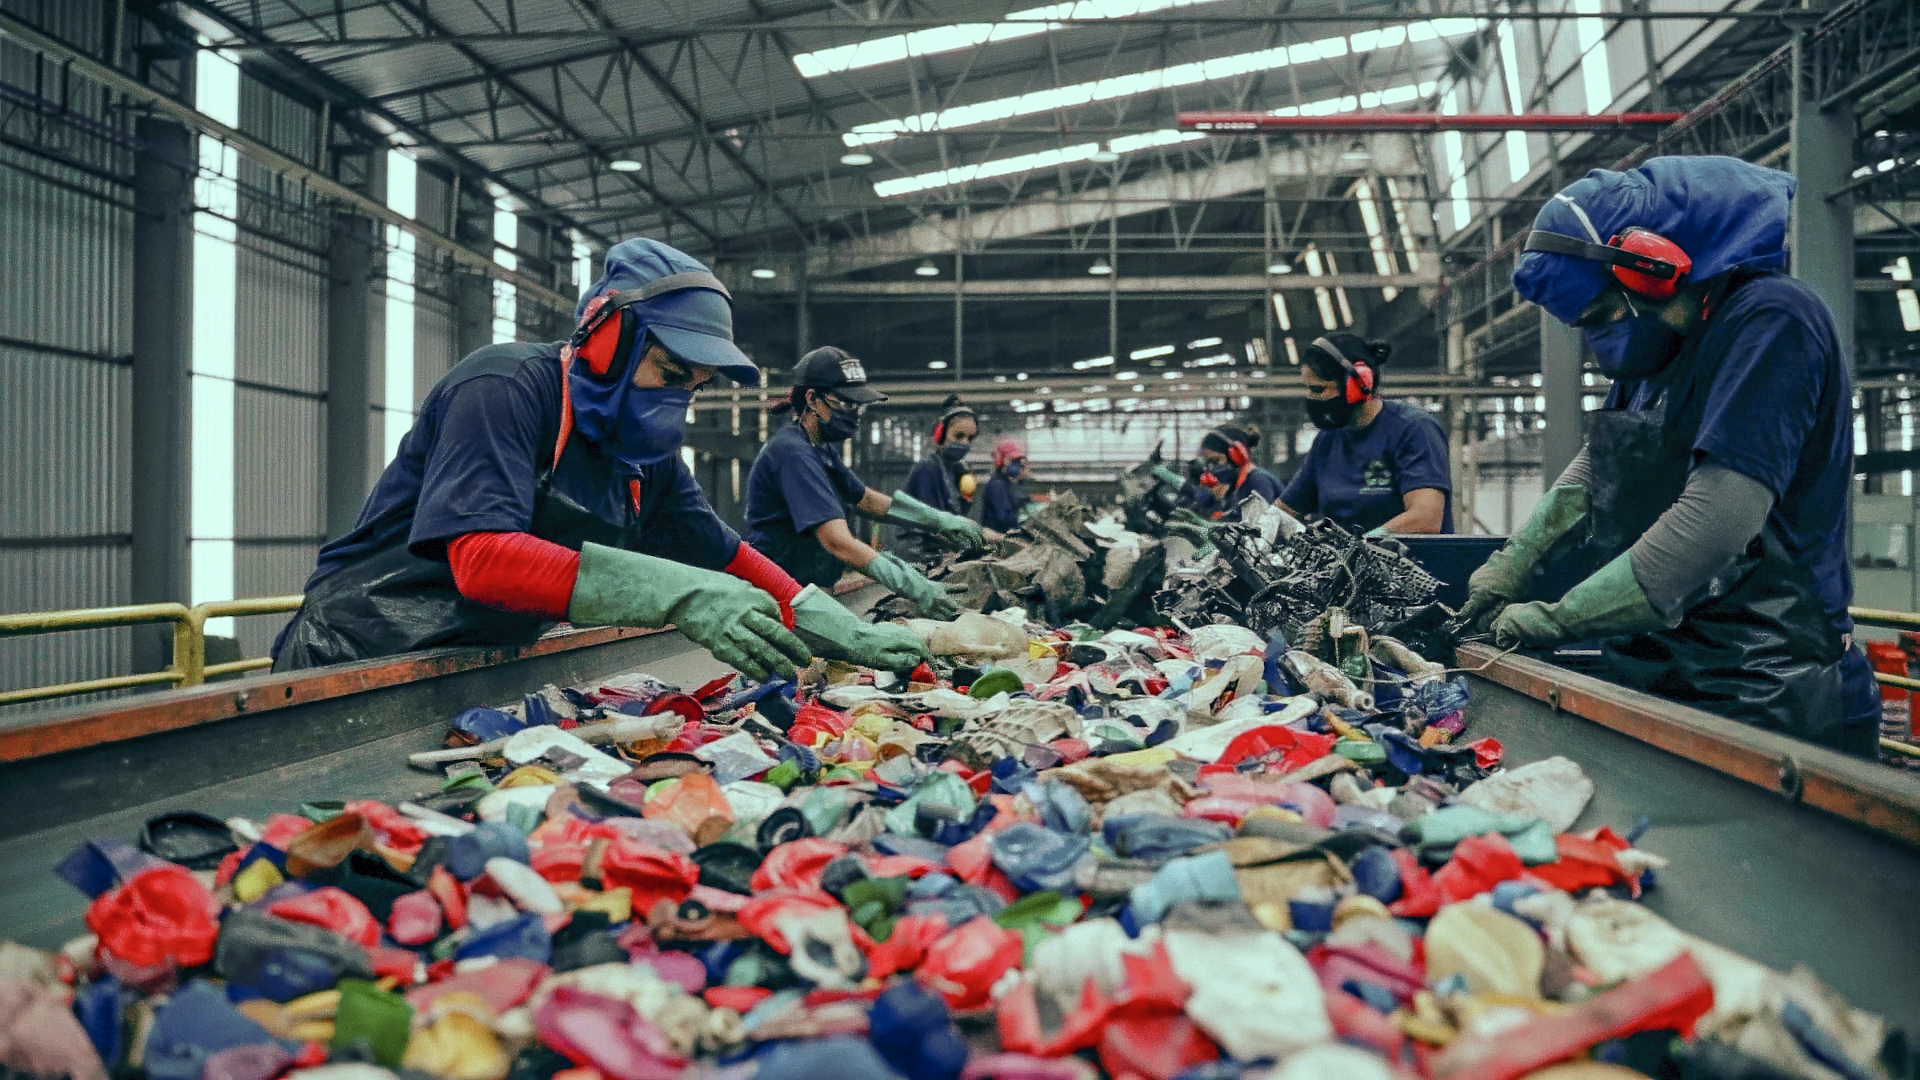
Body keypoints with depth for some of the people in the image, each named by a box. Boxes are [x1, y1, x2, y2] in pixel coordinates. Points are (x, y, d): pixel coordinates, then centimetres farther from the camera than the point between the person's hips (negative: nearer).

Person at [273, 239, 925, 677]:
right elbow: (481, 559, -31)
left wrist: (847, 634, 4)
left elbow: (726, 558, 15)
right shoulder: (504, 390, -17)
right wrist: (675, 594, -38)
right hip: (363, 665, -7)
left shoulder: (649, 457, 8)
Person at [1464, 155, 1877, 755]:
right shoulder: (1662, 348, 16)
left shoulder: (1768, 322, -14)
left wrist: (1559, 618, -18)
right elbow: (1595, 470, 25)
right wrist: (1512, 564, 13)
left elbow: (1712, 524, -23)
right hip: (1667, 683, 8)